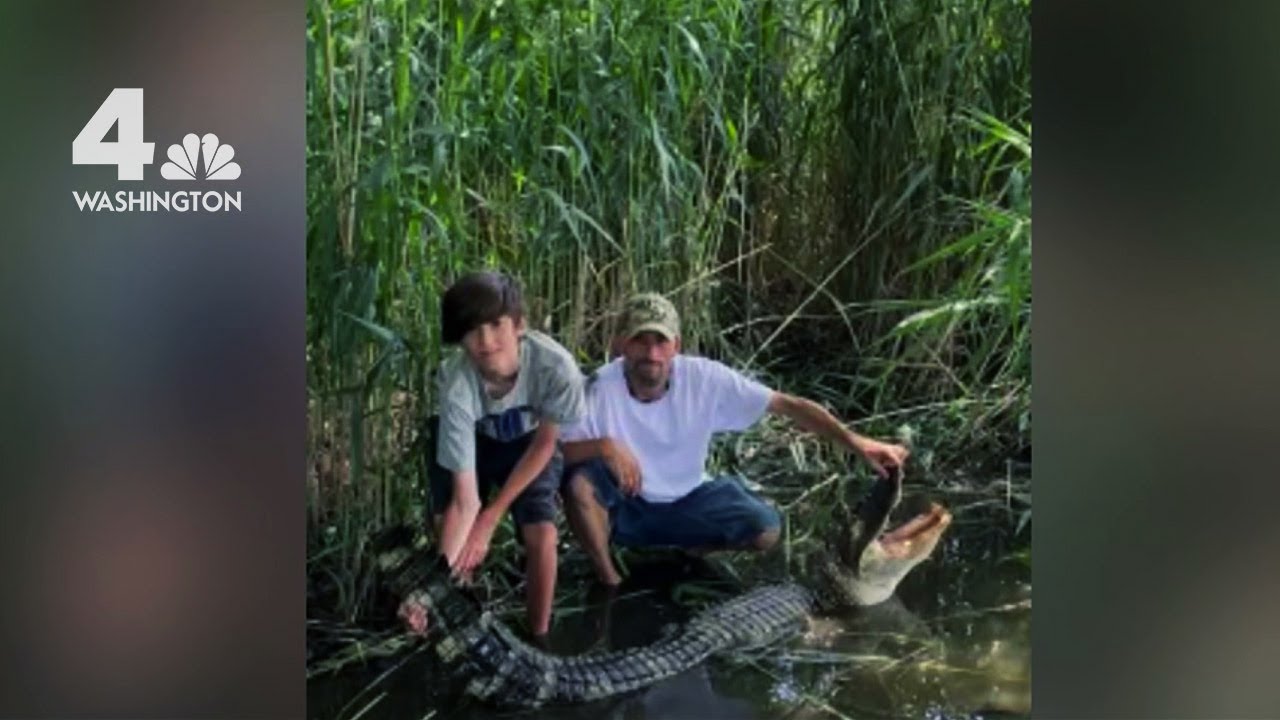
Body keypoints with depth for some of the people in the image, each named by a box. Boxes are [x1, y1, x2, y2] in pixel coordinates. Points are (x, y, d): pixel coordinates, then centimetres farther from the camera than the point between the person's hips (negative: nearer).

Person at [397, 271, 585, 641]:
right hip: (472, 441, 1)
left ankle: (539, 639, 2)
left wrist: (491, 516, -18)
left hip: (529, 442, 0)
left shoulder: (555, 365, -38)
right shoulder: (457, 384, -38)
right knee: (447, 523, -14)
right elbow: (464, 499, -36)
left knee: (541, 533, -18)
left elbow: (545, 444, -18)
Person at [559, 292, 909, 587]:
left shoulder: (704, 377, -21)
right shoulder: (601, 388, -24)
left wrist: (855, 441, -28)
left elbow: (788, 404, -20)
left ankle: (668, 553, 8)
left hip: (687, 501, 2)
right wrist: (604, 446, -41)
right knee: (578, 481, -33)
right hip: (624, 506, -2)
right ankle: (608, 578, -7)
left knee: (765, 530, -17)